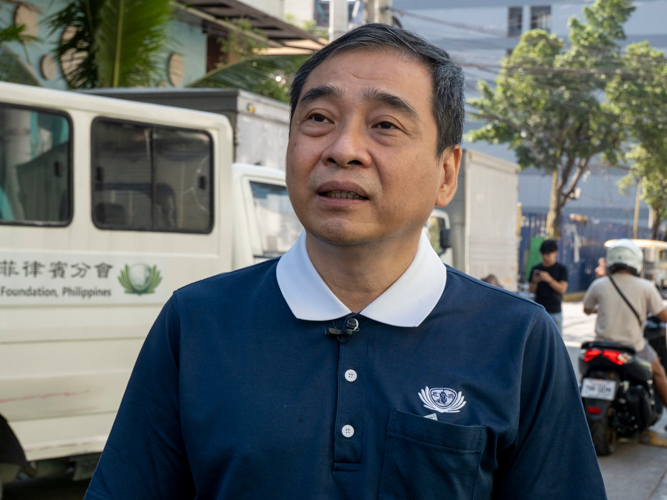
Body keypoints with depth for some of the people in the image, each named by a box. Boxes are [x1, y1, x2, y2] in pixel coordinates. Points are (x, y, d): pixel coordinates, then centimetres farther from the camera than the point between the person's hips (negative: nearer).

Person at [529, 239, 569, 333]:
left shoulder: (561, 269, 1)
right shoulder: (536, 269, 8)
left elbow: (562, 289, -8)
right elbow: (532, 291, 8)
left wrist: (549, 279, -21)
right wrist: (535, 281, -13)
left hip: (555, 312, -2)